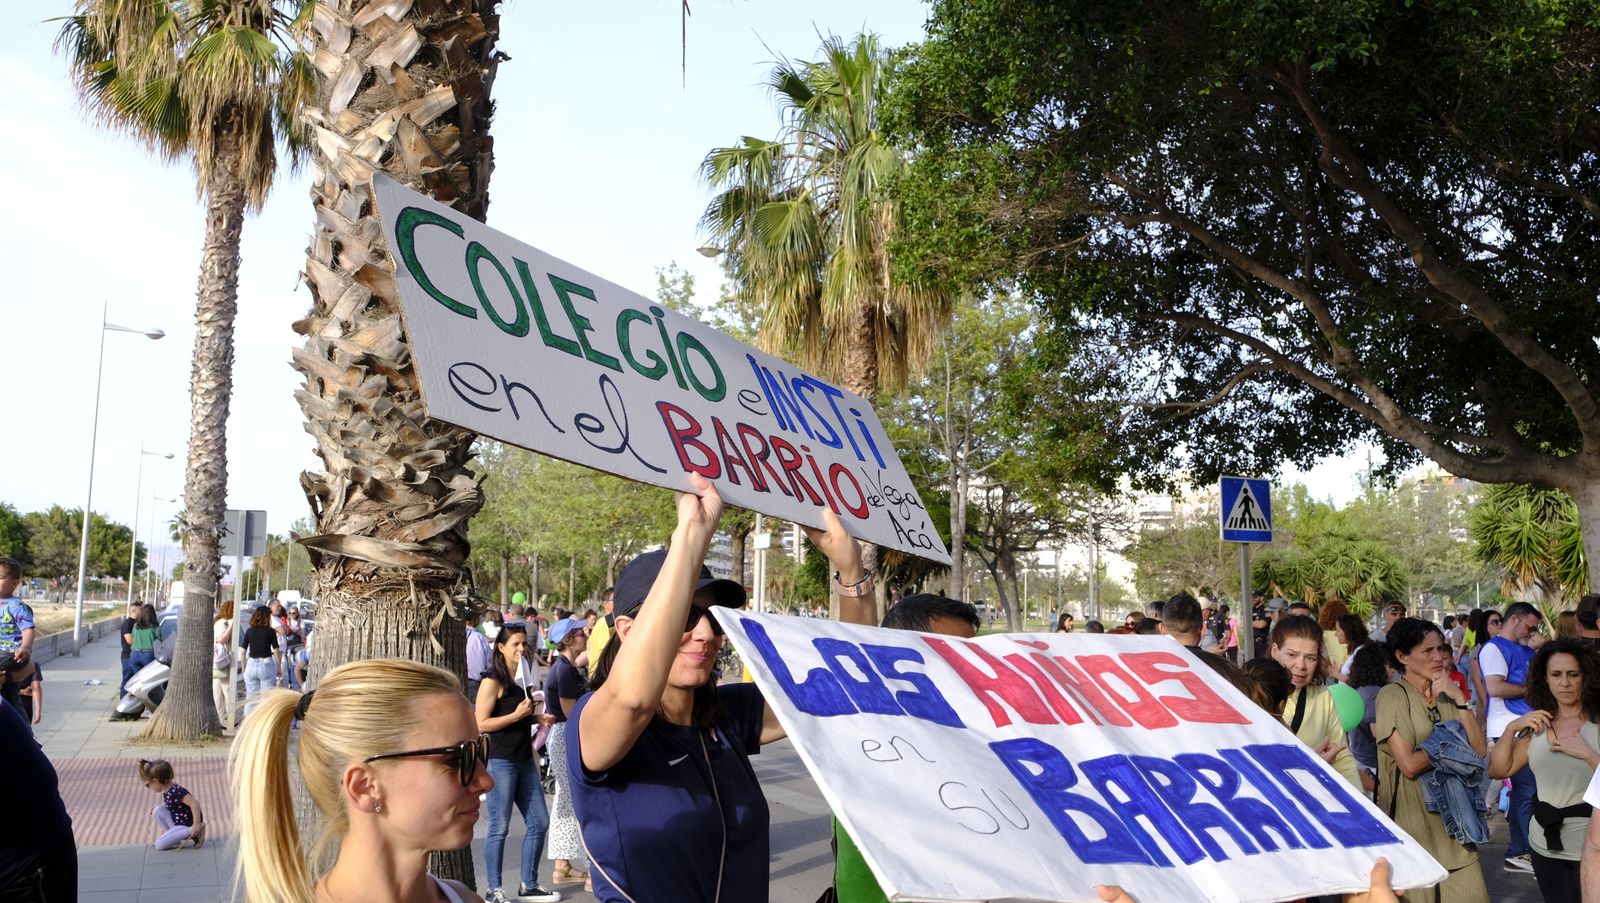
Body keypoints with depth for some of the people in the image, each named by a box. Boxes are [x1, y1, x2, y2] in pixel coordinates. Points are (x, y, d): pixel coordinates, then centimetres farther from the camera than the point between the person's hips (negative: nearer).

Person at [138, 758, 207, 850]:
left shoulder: (176, 792, -25)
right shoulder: (166, 793, 7)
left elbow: (195, 804, -32)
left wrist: (197, 824, -34)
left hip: (187, 826, -9)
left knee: (159, 845, -17)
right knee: (158, 811, 4)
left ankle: (192, 833, -15)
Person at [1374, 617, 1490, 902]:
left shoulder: (1447, 695, 11)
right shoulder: (1393, 696, -9)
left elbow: (1479, 750, -1)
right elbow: (1410, 764, -18)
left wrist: (1459, 699, -7)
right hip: (1413, 821, -5)